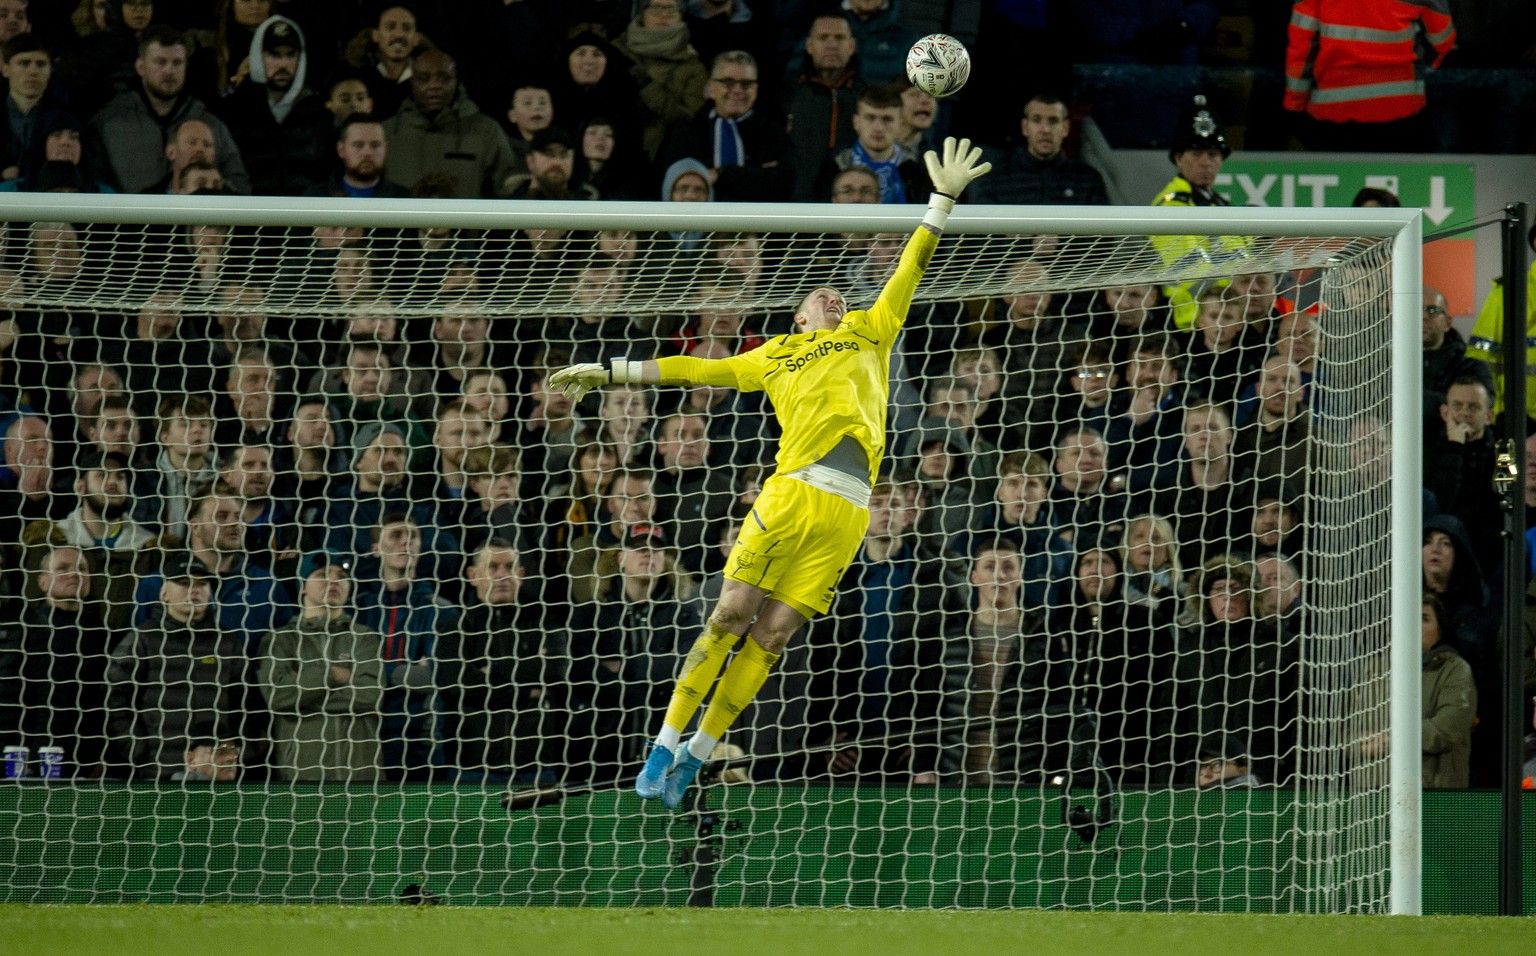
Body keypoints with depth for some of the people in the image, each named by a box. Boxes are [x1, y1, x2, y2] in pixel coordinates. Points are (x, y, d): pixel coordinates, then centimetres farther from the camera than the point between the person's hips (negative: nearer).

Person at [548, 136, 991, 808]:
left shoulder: (868, 333, 27)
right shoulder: (774, 356, 24)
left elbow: (909, 272, 27)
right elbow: (695, 369, 28)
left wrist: (943, 200, 21)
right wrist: (610, 373, 27)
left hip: (848, 511, 1)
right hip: (792, 492, -1)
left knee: (773, 634, -2)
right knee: (731, 615, -7)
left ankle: (696, 755, 4)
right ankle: (666, 745, -1)